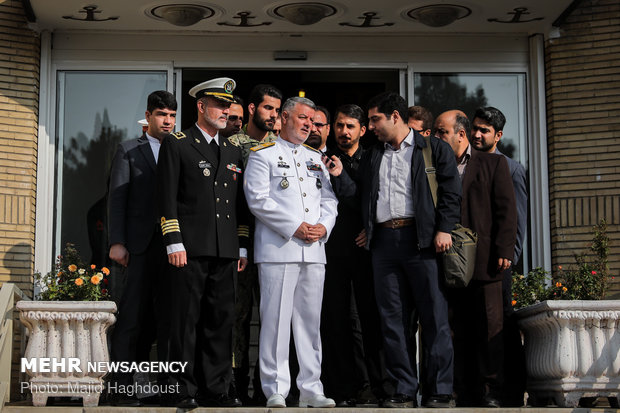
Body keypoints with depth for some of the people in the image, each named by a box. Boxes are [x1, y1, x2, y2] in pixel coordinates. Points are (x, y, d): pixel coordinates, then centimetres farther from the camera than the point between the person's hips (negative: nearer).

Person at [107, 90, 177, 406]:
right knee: (132, 318, -2)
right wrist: (117, 242, -8)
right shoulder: (129, 151, 9)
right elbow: (117, 199, 2)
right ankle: (123, 388, 2)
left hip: (172, 246, 3)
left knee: (167, 317, 5)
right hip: (140, 246, -3)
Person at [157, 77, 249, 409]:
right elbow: (167, 198, -4)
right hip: (190, 249, -5)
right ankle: (185, 390, 4)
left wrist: (242, 247, 13)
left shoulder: (233, 152, 19)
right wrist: (174, 243, -11)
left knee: (221, 320, 6)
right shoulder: (176, 144, 3)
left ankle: (215, 389, 13)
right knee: (186, 320, -3)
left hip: (225, 252, 5)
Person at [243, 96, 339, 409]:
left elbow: (330, 200, 18)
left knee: (310, 321, 7)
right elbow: (258, 199, -8)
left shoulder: (316, 158, 21)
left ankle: (310, 390, 12)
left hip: (314, 251, 6)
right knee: (275, 320, -6)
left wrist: (323, 226, -2)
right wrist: (295, 227, -13)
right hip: (278, 249, -5)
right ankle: (275, 391, 0)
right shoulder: (263, 154, 3)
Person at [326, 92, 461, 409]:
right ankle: (404, 391, 10)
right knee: (392, 319, 4)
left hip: (421, 239, -5)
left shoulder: (433, 148, 5)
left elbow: (451, 190, -1)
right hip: (383, 240, 5)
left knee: (434, 316, -3)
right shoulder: (371, 157, 20)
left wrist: (444, 229, -10)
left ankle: (440, 391, 3)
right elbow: (359, 196, 18)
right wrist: (339, 176, 4)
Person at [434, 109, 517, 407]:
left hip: (484, 259, -3)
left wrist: (504, 251, -8)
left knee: (489, 326, -2)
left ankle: (490, 391, 6)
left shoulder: (493, 164, 7)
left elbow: (506, 210, 1)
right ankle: (466, 392, 11)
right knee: (460, 329, 5)